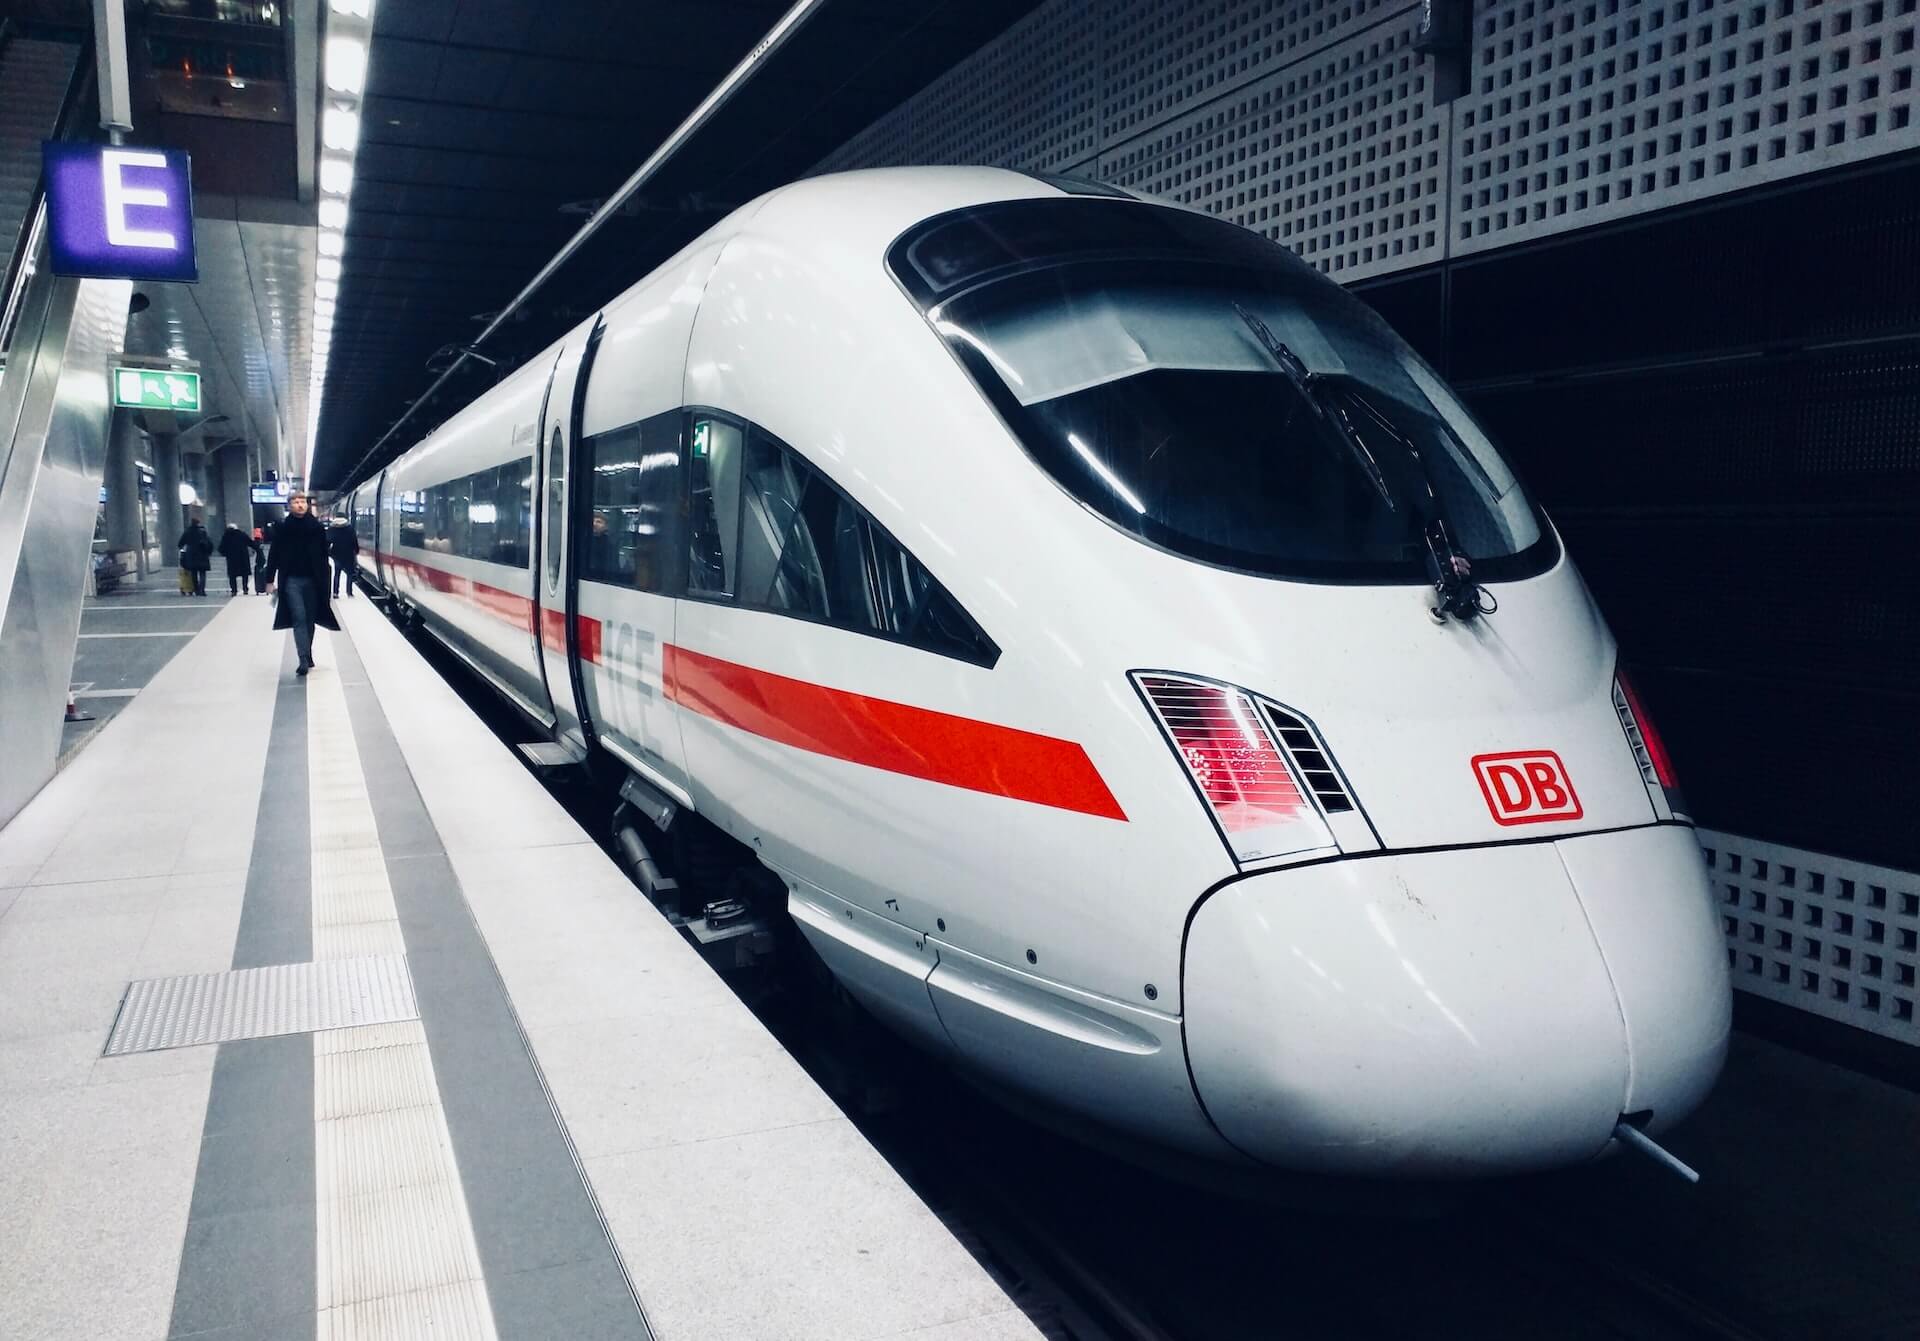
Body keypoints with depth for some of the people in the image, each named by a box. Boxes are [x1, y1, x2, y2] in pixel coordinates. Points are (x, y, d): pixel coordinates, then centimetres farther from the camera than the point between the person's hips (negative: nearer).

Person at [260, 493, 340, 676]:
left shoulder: (317, 527, 1)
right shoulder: (281, 528, 0)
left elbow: (323, 555, 1)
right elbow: (273, 555, 3)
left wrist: (324, 581, -2)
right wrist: (269, 580, 0)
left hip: (312, 580, 2)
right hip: (291, 580, -2)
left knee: (309, 619, 9)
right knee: (299, 618, -9)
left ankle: (307, 656, 23)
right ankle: (304, 660, -14)